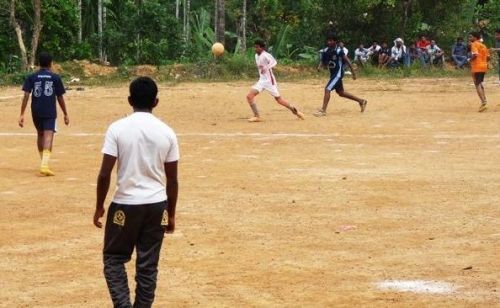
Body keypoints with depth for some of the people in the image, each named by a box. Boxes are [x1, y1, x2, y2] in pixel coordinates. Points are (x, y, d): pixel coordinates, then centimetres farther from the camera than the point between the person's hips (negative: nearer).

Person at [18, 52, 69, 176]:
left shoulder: (31, 77, 4)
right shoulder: (55, 77, 2)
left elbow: (26, 96, -5)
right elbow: (60, 98, 4)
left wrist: (22, 114, -5)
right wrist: (65, 114, 14)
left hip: (36, 112, 3)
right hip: (50, 112, -3)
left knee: (40, 135, 22)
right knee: (48, 137, -10)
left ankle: (44, 163, 31)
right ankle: (44, 165, -27)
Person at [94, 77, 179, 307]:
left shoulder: (117, 128, -9)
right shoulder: (166, 132, -1)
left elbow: (105, 174, -10)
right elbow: (172, 179, 3)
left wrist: (99, 207, 3)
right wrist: (171, 214, 14)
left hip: (125, 204, -2)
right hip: (156, 205, 2)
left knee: (114, 258, 12)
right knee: (148, 264, 10)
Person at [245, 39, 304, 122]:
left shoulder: (265, 55, -17)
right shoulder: (256, 56, 8)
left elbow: (273, 62, -34)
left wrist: (266, 68, -46)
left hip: (269, 81, -7)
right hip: (261, 80, 7)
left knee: (278, 99, 2)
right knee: (249, 96, -8)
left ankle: (295, 111, 20)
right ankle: (257, 116, -2)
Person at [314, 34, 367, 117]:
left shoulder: (339, 51, -18)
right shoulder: (326, 51, 3)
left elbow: (347, 61, -15)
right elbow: (324, 64, 11)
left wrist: (353, 72, -15)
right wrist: (324, 64, -13)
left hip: (338, 73, -9)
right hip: (333, 74, 9)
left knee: (327, 89, -18)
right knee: (341, 92, 18)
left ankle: (323, 110, -16)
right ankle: (361, 101, 32)